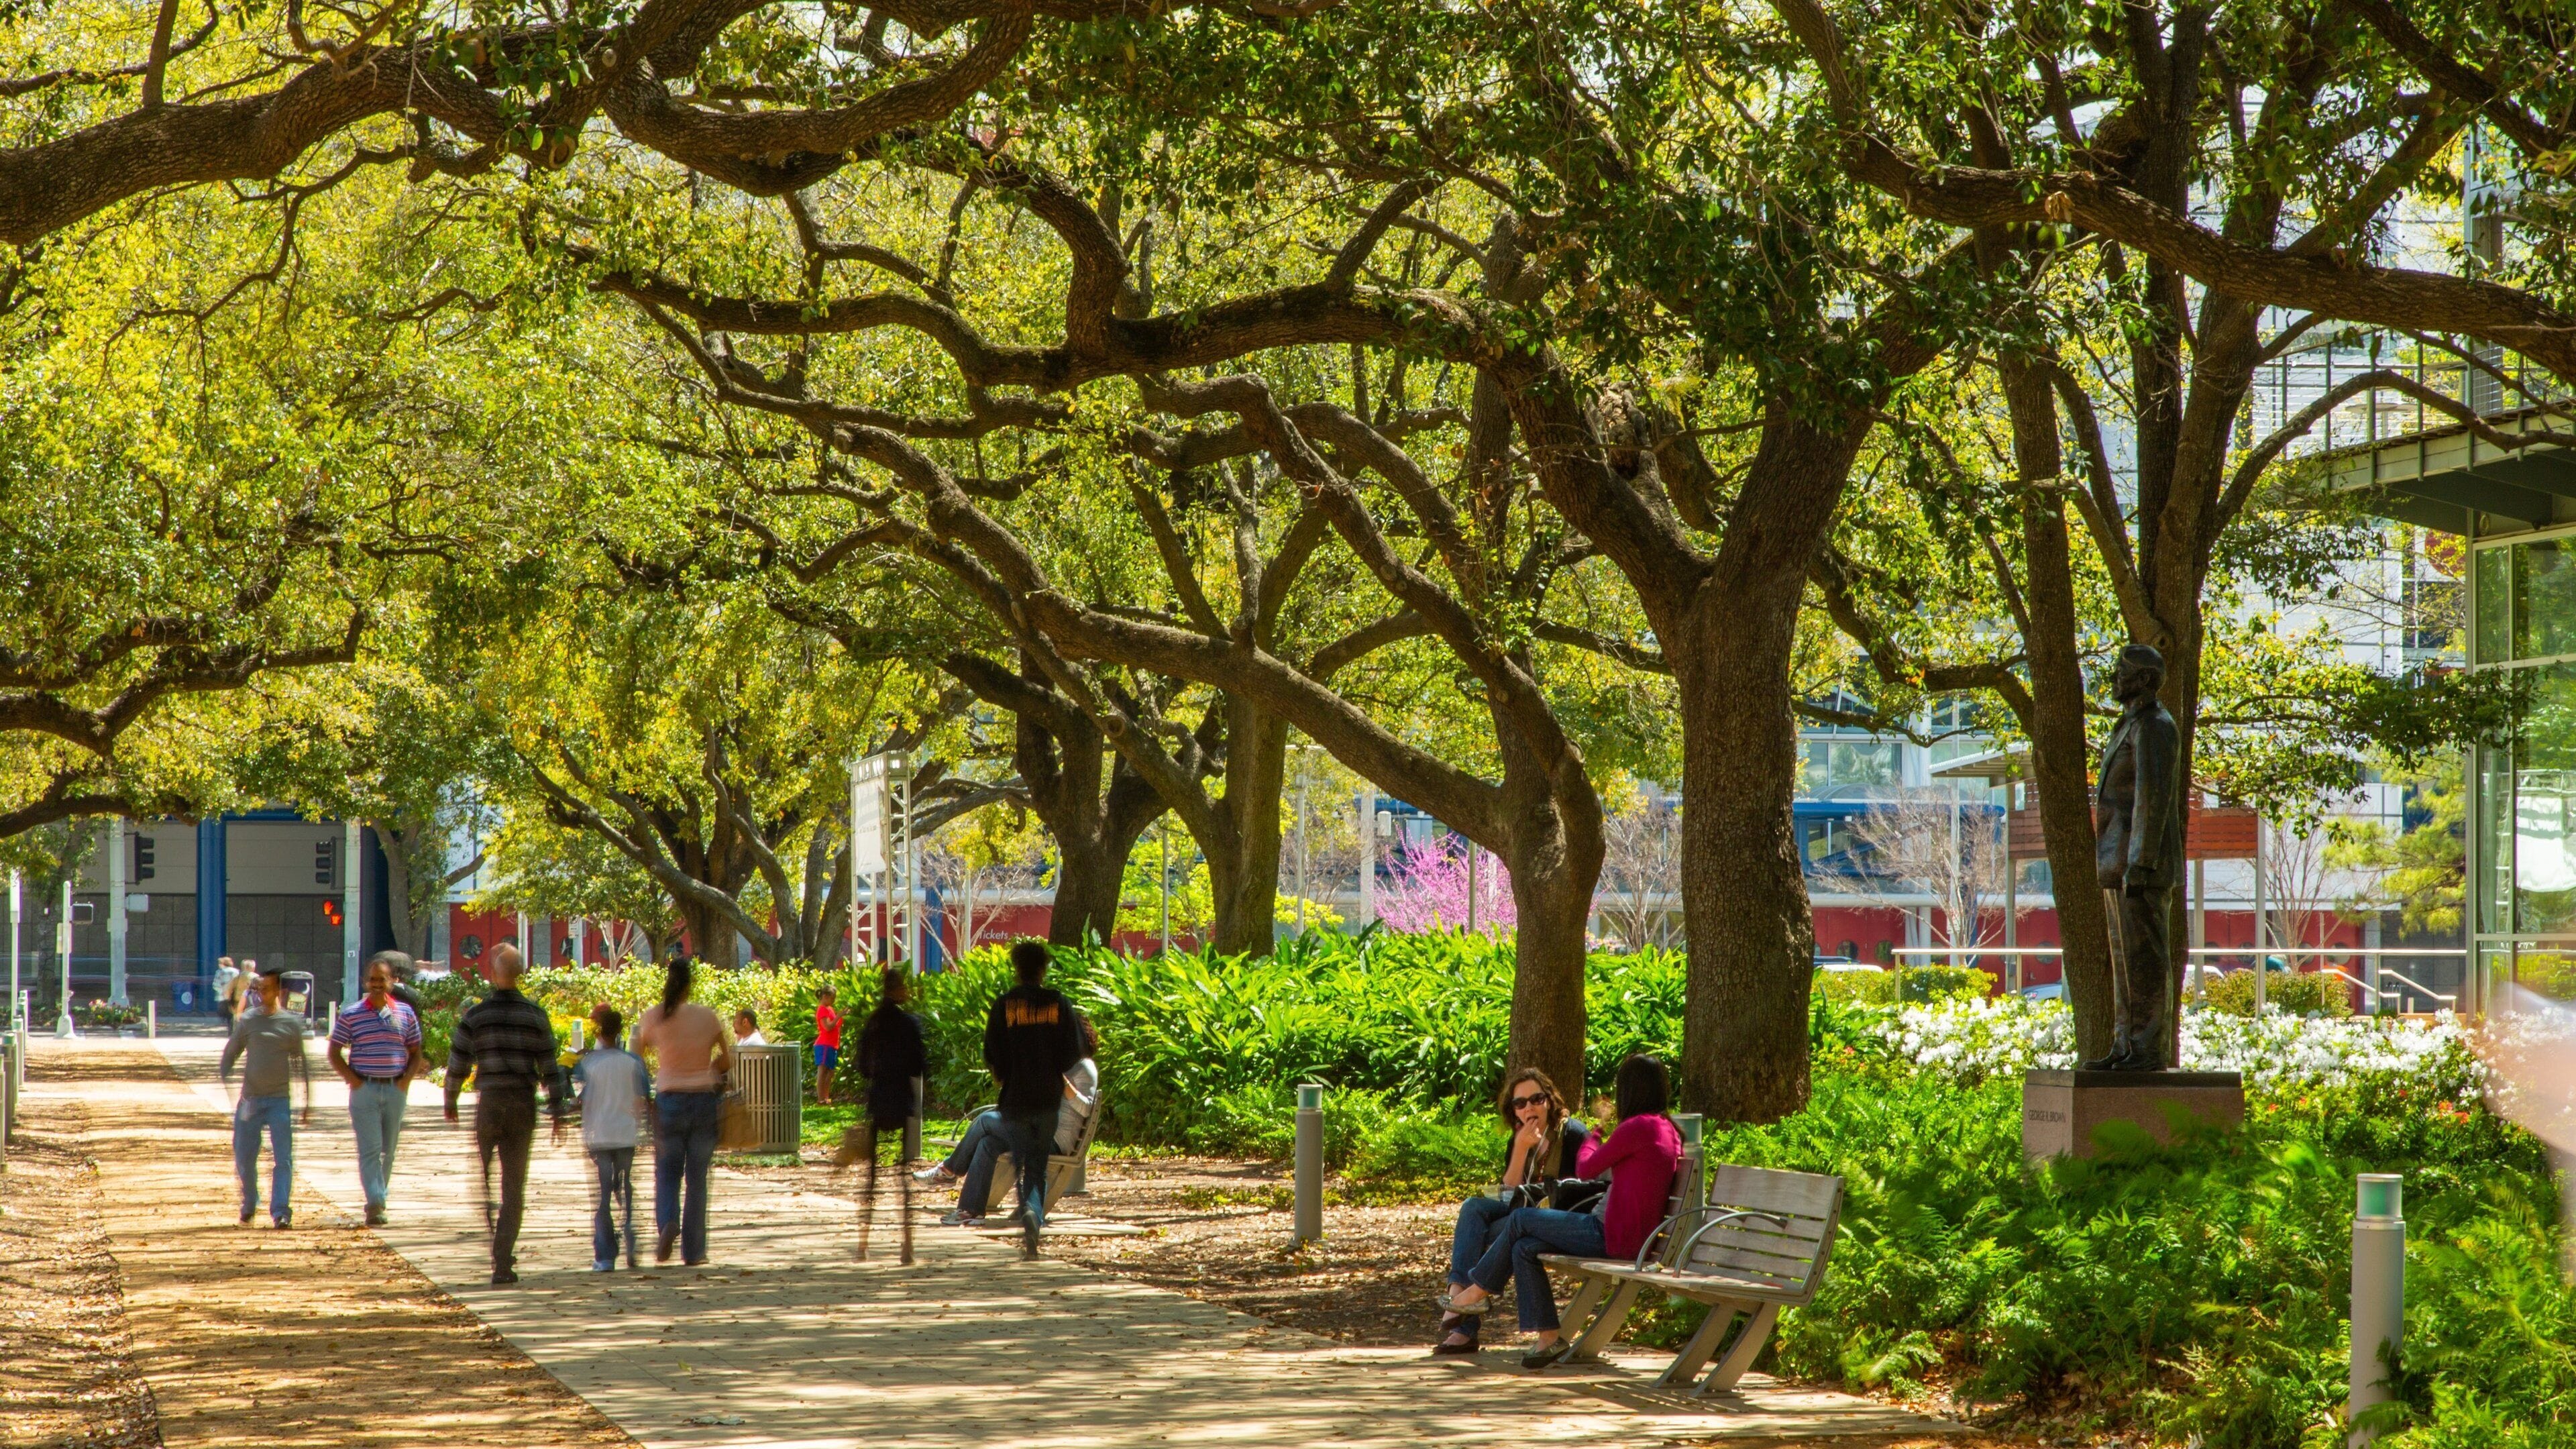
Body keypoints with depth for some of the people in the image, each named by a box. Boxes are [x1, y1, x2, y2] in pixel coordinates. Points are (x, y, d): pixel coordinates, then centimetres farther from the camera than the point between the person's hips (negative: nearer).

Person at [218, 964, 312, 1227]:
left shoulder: (292, 1023, 2)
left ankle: (280, 1212, -9)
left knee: (283, 1159, -10)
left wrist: (308, 1102, 8)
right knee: (244, 1158, 6)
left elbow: (302, 1064, 8)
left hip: (280, 1100, -2)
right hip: (250, 1100, 2)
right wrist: (223, 1078, -8)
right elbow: (230, 1055, 10)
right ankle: (249, 1203, 29)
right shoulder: (247, 1021, 4)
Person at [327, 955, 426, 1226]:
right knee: (370, 1149, -10)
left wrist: (407, 1078, -2)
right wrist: (352, 1078, -10)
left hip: (396, 1090, 3)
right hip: (365, 1089, -3)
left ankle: (379, 1199, 19)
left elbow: (415, 1053, 14)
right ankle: (375, 1204, -17)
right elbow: (334, 1053, 2)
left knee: (388, 1150, 9)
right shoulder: (350, 1014, -1)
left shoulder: (406, 1014, 6)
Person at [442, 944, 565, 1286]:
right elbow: (549, 1067, 0)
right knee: (514, 1189, 4)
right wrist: (557, 1110, 8)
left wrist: (450, 1103, 15)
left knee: (481, 1180, 19)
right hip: (524, 1105, 1)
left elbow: (457, 1064, 0)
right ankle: (503, 1264, 0)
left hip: (488, 1104, -1)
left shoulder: (474, 1015, -3)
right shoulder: (536, 1015, 0)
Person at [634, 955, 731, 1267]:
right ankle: (693, 1250, 8)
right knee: (697, 1178, 8)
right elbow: (727, 1062, 2)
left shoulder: (653, 1017, -6)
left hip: (669, 1101, -1)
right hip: (704, 1100, 1)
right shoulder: (707, 1017, -4)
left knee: (667, 1173, 12)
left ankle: (667, 1223, -17)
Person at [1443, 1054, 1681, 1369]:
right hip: (1637, 1235, 9)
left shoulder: (1636, 1128, -18)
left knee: (1521, 1219, 4)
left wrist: (1595, 1138, 11)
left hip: (1612, 1236, -9)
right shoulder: (1668, 1130, 12)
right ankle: (1549, 1336, 9)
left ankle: (1479, 1290, 22)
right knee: (1523, 1248, 9)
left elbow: (1585, 1169, -7)